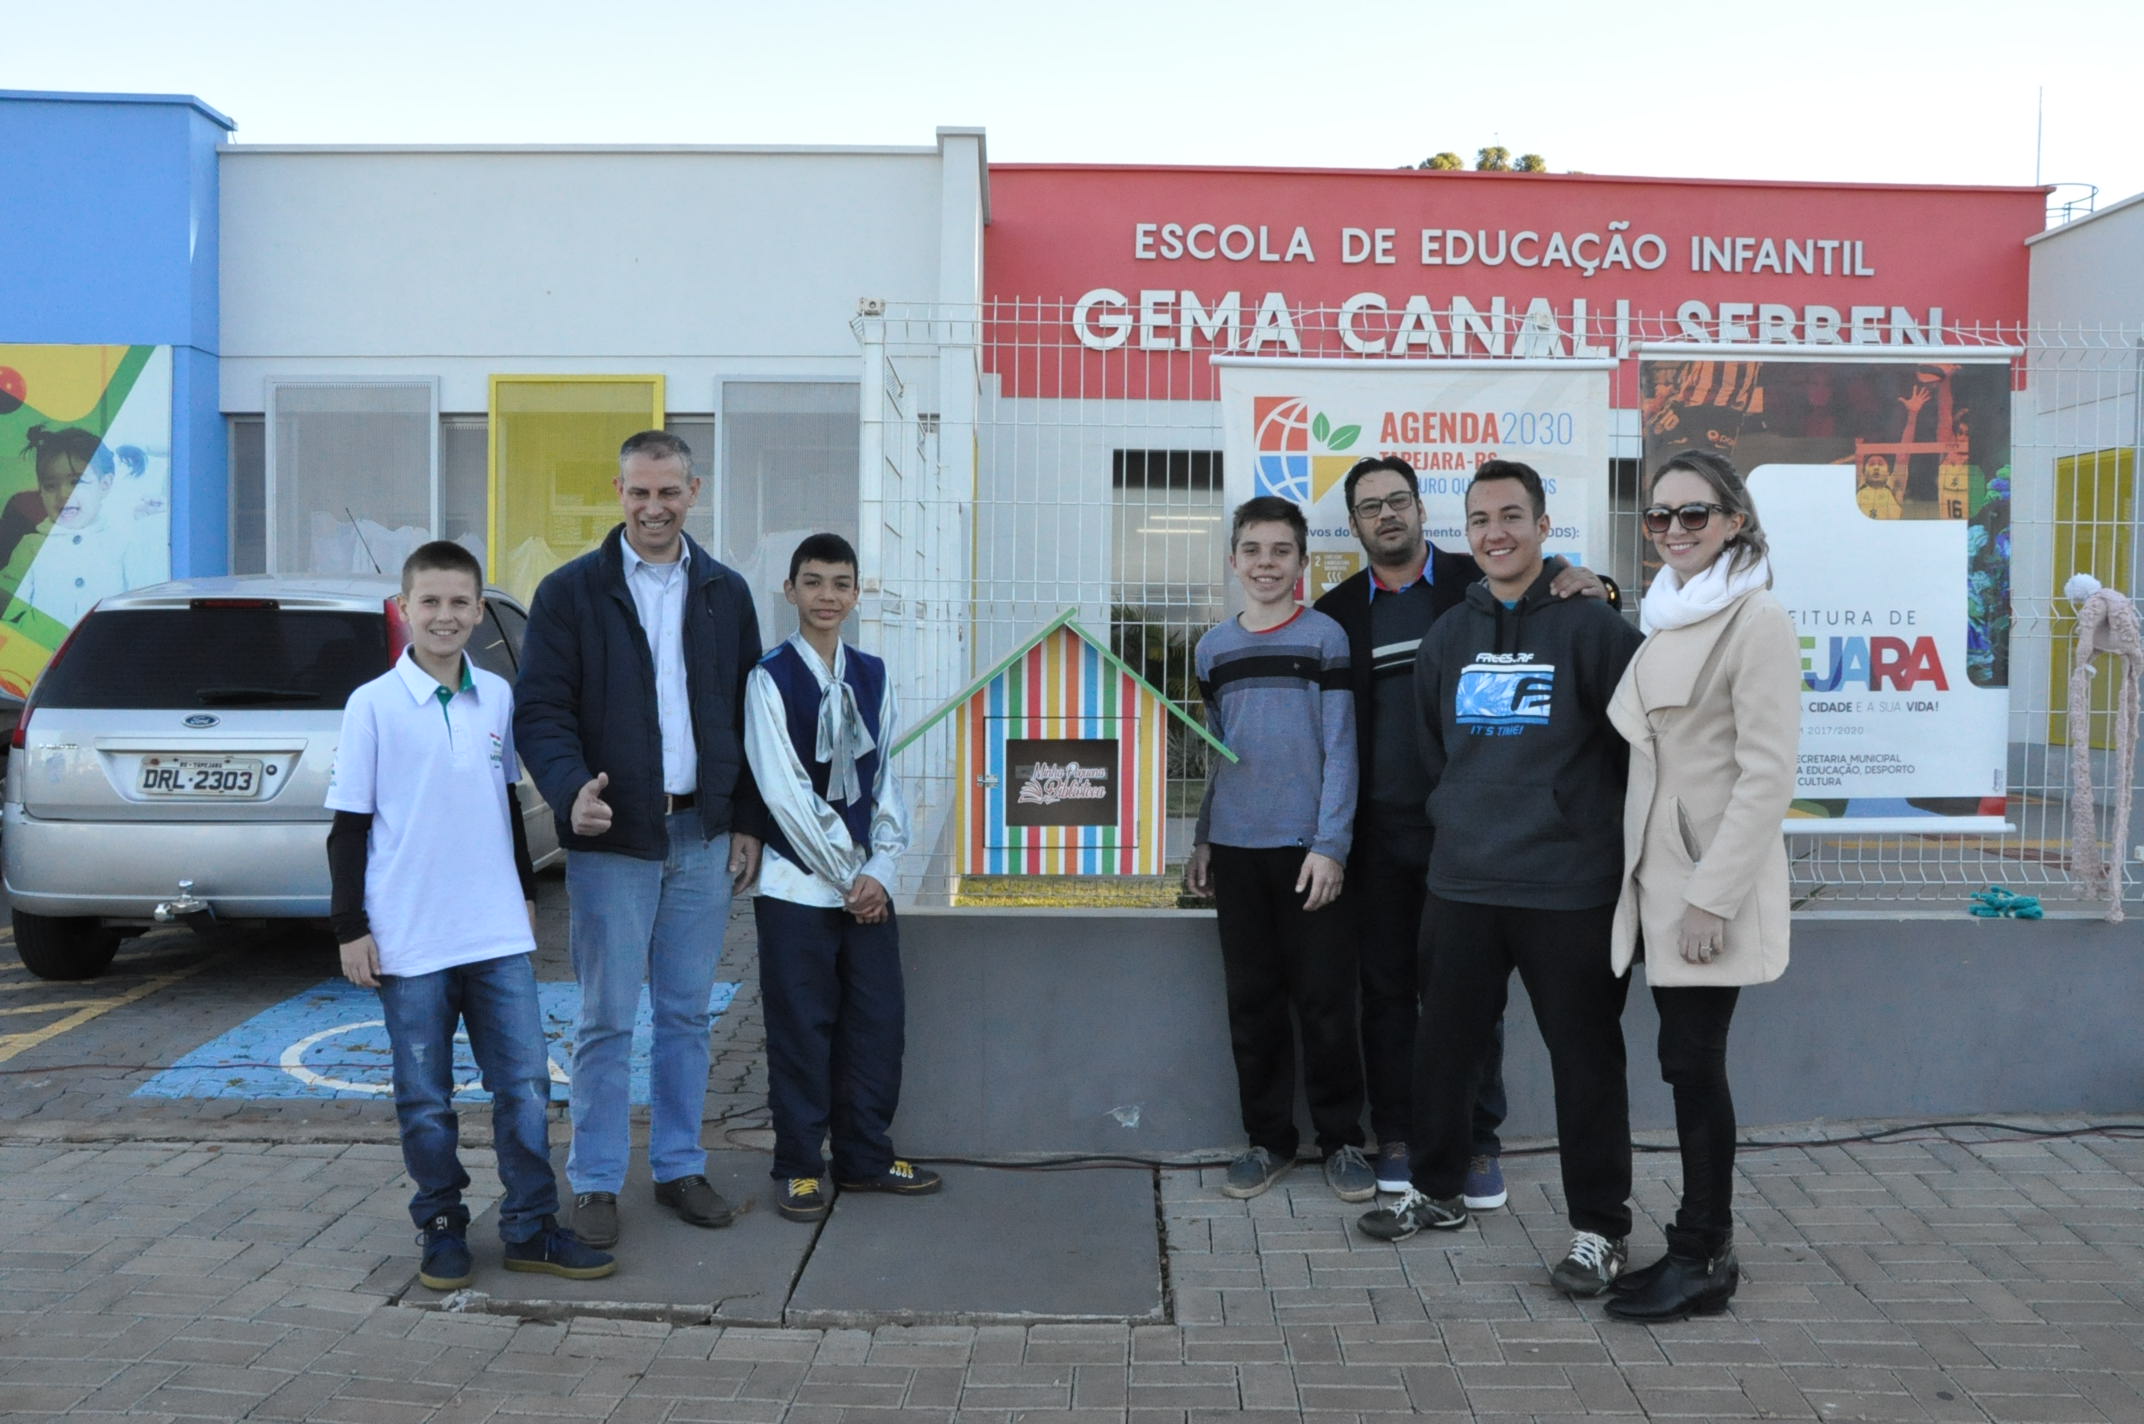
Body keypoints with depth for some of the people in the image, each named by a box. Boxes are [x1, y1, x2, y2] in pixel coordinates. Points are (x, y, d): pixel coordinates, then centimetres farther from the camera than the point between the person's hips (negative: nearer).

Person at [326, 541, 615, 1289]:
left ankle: (531, 1227, 17)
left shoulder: (498, 697, 6)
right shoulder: (373, 706, -6)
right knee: (425, 1098, 7)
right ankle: (442, 1228, 22)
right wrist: (351, 928, -6)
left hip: (499, 933, 4)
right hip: (410, 940, -4)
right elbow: (348, 826, -4)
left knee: (525, 1081, 6)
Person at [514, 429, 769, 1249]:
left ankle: (679, 1167, 23)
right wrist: (571, 790, -24)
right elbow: (539, 711, -7)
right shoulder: (571, 592, -2)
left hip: (703, 834, 3)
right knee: (607, 1020, 2)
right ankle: (595, 1183, 14)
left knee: (687, 1015, 11)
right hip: (613, 835, -3)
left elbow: (747, 715, 12)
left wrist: (748, 823, 8)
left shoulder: (725, 594, 9)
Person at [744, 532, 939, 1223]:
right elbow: (784, 791, -11)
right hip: (798, 882, -4)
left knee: (878, 1020, 8)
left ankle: (865, 1157, 22)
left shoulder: (872, 675, 8)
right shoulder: (771, 678, -6)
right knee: (802, 1028, 2)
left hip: (868, 884, 5)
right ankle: (800, 1166, 15)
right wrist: (844, 875, -11)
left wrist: (879, 869, -2)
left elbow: (883, 777, 9)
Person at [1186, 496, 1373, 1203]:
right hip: (1236, 851, 3)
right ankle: (1267, 1138, 20)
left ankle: (1341, 1138, 16)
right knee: (1252, 1002, 9)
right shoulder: (1214, 647, 10)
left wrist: (1330, 844, -12)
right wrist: (1200, 840, 10)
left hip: (1309, 848, -3)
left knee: (1325, 1001, 2)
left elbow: (1340, 749, -5)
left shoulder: (1325, 637, -2)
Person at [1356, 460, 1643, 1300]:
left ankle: (1600, 1227, 16)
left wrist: (1609, 828, 2)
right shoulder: (1448, 637, 10)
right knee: (1442, 1045, 14)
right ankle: (1436, 1191, 32)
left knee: (1584, 1056, 3)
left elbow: (1640, 742, -3)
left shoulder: (1590, 626, -6)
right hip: (1461, 883, 5)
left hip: (1569, 887, -5)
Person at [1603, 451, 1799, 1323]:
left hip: (1712, 881, -7)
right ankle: (1703, 1244, 21)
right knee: (1689, 1063, 12)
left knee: (1692, 1063, -2)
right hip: (1661, 875, 8)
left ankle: (1702, 1259, 11)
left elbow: (1767, 775, -17)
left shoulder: (1756, 621, -12)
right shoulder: (1665, 618, 13)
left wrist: (1713, 895, -19)